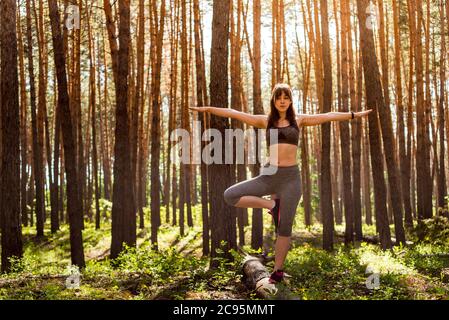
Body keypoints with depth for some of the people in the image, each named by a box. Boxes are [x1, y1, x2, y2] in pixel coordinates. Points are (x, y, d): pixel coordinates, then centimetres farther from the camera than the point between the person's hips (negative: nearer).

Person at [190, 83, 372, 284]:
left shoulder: (299, 120, 7)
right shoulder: (265, 121, 8)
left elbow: (328, 116, 8)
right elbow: (235, 114, 6)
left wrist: (354, 115, 8)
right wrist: (208, 109, 5)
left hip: (290, 177, -1)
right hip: (268, 175, 2)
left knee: (284, 228, 0)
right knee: (230, 196, -15)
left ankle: (278, 271, 14)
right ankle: (271, 204, -1)